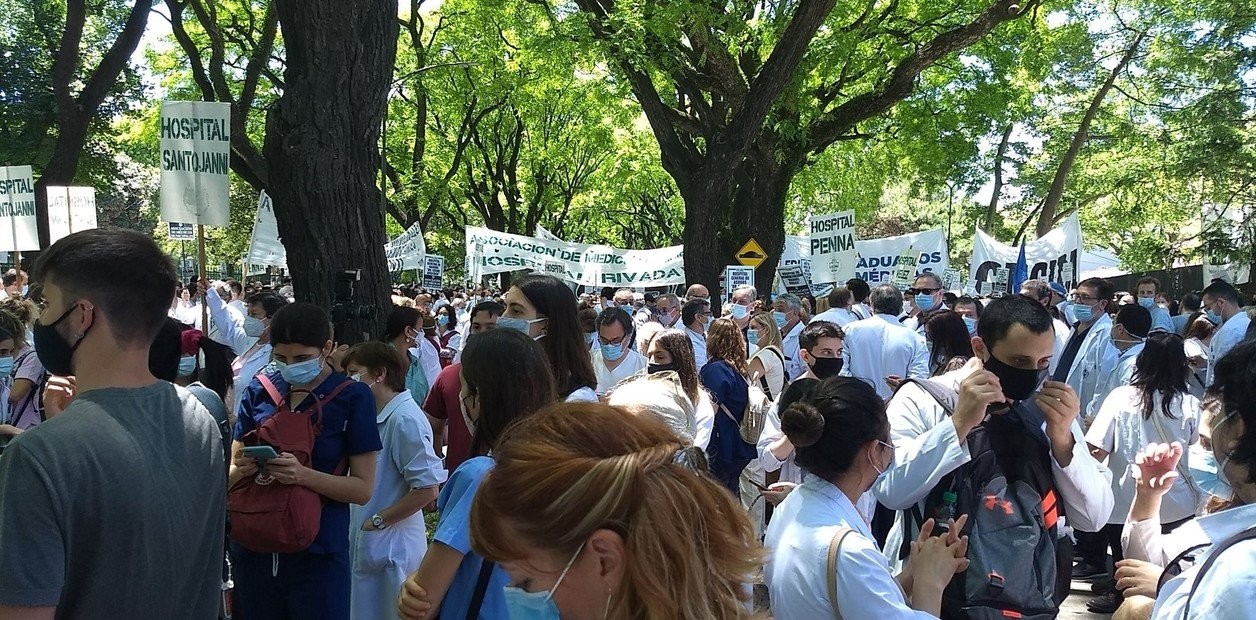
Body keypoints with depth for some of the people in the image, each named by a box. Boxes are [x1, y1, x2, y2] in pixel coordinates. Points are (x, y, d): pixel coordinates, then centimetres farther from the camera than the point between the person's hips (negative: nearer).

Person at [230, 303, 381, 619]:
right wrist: (242, 469, -17)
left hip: (317, 554, -3)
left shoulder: (353, 397, -7)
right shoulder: (259, 390, 2)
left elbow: (363, 489, -9)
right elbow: (230, 473, 7)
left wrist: (303, 475, -24)